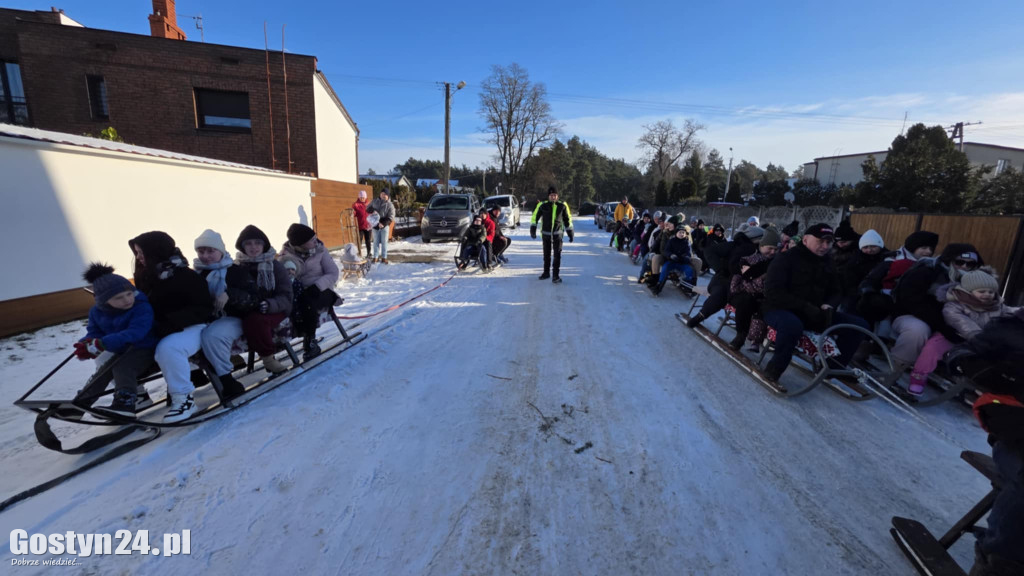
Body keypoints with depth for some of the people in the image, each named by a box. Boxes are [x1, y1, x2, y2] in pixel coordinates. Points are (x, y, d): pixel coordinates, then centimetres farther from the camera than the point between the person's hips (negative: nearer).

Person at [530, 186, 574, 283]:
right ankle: (546, 272, 30)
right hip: (546, 234, 1)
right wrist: (533, 230, -7)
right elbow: (535, 217, 2)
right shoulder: (542, 205, -5)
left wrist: (570, 233, 9)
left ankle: (555, 275, 2)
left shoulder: (562, 206, -1)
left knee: (557, 255, -6)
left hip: (557, 234, -1)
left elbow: (568, 220, 9)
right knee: (546, 255, 14)